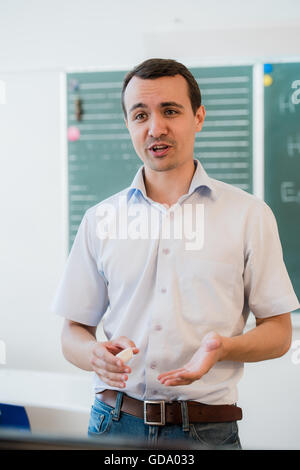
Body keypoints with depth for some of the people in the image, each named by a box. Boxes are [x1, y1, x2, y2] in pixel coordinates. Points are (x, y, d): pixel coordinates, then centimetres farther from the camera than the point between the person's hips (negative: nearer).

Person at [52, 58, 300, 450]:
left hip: (206, 430, -1)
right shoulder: (100, 219, 6)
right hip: (114, 424, 2)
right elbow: (73, 333, 9)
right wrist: (96, 354, -13)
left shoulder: (250, 215, 0)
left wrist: (223, 347, -18)